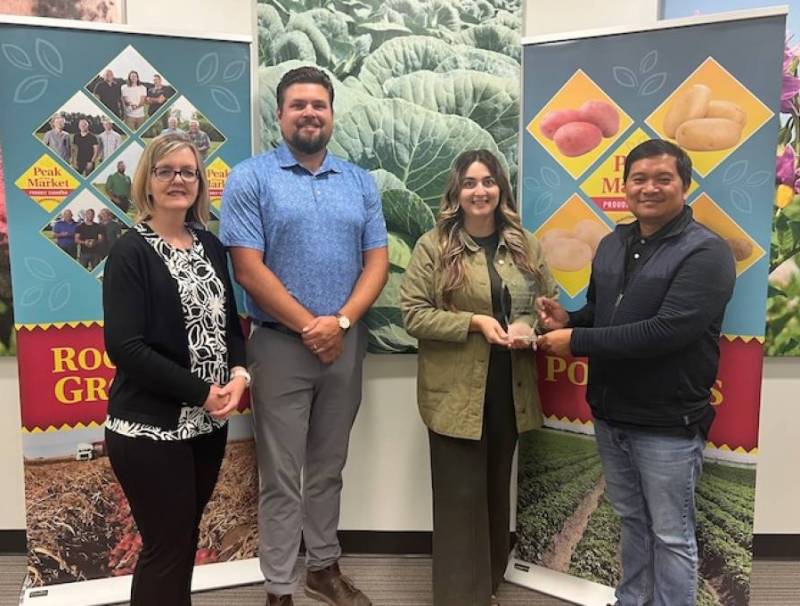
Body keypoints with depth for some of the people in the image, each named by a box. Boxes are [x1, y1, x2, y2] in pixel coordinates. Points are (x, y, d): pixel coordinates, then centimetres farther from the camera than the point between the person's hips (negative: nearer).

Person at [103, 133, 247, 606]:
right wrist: (200, 391, -18)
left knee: (186, 539, 18)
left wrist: (239, 373, -8)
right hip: (151, 428, -5)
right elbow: (124, 347, -17)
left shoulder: (211, 245, 8)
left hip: (208, 423, 6)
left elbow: (230, 321, 11)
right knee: (165, 549, 5)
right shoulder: (131, 252, -9)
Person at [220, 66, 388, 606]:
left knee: (328, 467, 17)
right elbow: (248, 268, -11)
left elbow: (377, 261, 4)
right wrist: (309, 326, -13)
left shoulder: (360, 182, 9)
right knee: (282, 476, 6)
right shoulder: (251, 178, -4)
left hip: (346, 343, 4)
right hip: (281, 343, -4)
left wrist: (340, 322, -11)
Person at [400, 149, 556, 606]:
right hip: (456, 393, -4)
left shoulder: (525, 245, 6)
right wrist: (475, 321, -20)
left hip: (510, 391, 5)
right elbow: (414, 314, -11)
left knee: (496, 492, 19)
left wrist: (530, 326, -11)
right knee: (462, 497, 3)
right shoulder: (433, 246, -6)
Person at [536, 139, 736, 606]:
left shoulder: (706, 252, -15)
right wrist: (568, 320, -6)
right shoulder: (613, 244, 7)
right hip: (610, 412, 7)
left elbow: (666, 331, -26)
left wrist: (576, 342, -22)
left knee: (670, 535, 9)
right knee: (632, 520, 23)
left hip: (668, 422, -6)